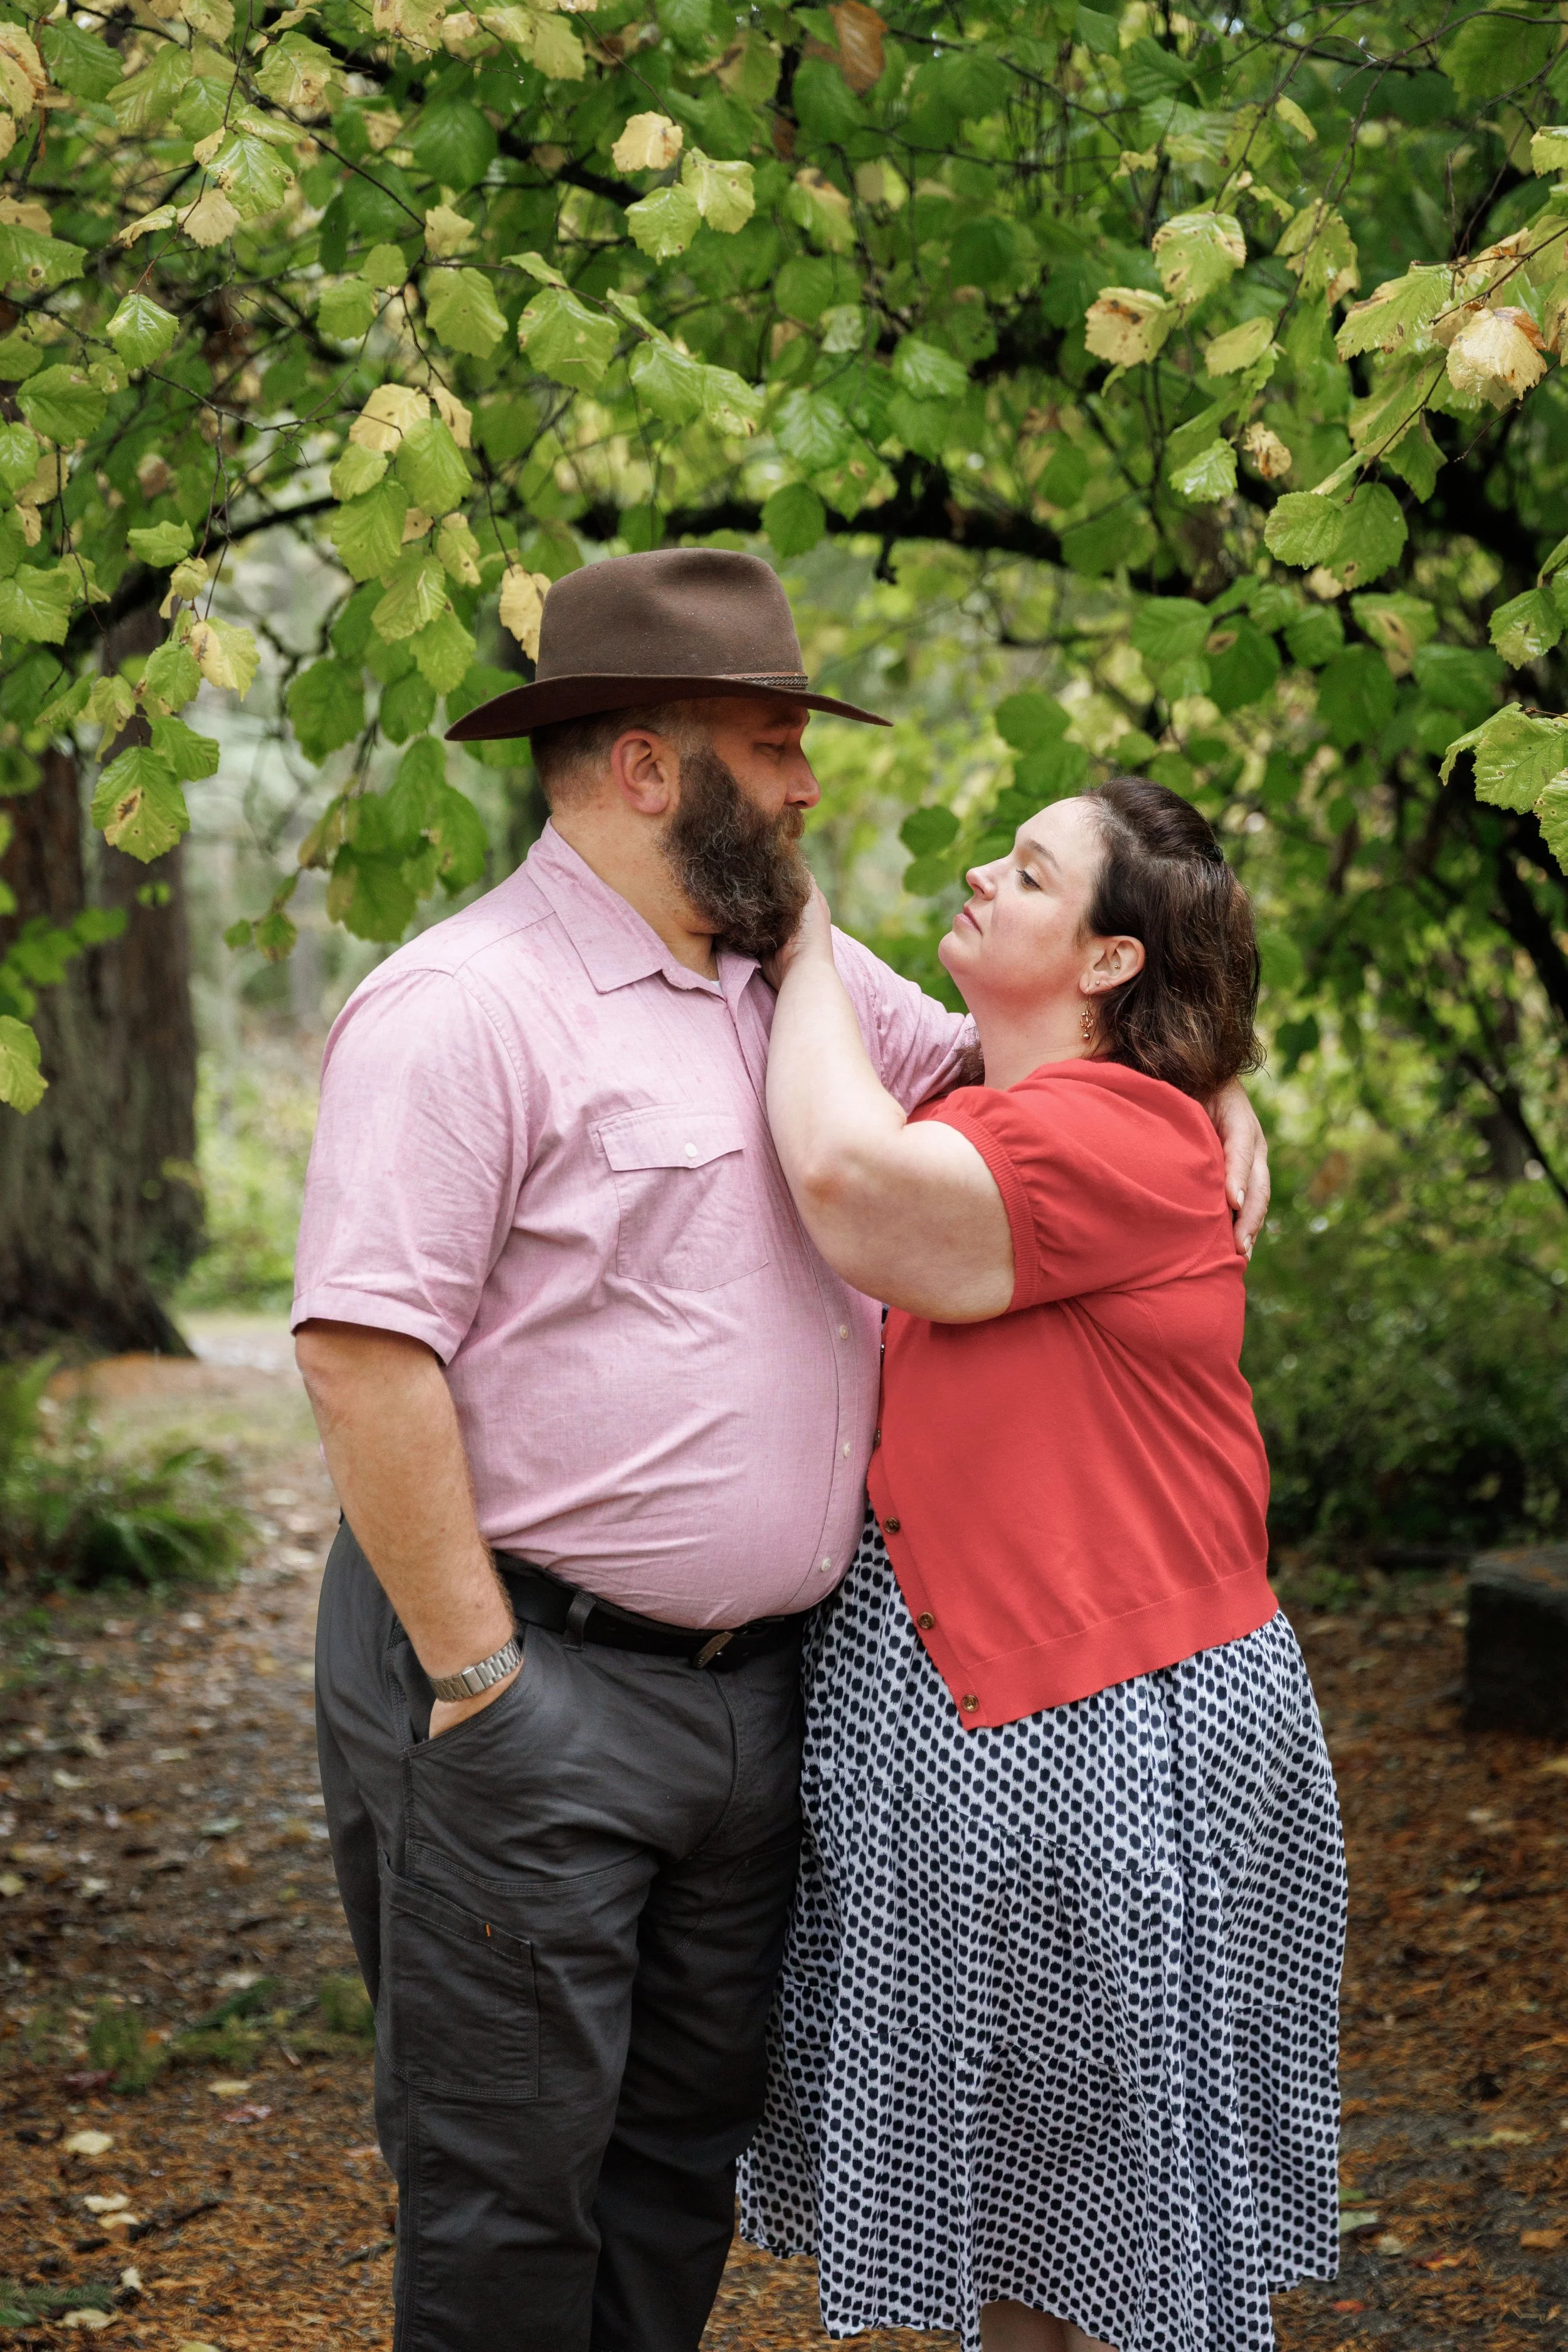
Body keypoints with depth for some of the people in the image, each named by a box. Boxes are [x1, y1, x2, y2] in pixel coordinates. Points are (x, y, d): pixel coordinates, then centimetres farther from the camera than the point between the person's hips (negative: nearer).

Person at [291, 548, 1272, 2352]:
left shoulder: (803, 973, 11)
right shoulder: (462, 1009, -14)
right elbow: (363, 1357, -19)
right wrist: (472, 1677, -18)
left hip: (757, 1684, 8)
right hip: (528, 1689, -7)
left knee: (688, 2141, 18)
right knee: (511, 2173, 2)